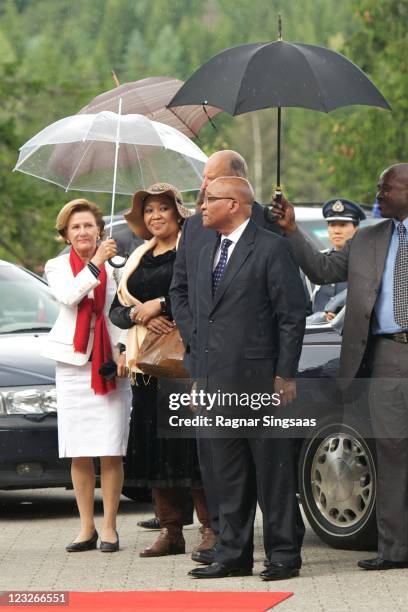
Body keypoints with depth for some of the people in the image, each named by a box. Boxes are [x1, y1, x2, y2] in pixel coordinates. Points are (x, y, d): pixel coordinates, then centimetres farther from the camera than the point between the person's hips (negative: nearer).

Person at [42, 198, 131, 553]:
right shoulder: (58, 267, 8)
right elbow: (68, 296, -12)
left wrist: (124, 350, -9)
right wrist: (95, 264, -17)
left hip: (111, 364, -2)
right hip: (73, 363, 2)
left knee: (110, 453, -5)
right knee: (79, 454, 4)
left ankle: (109, 528, 2)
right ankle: (86, 528, 11)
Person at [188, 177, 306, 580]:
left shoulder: (271, 248, -6)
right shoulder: (208, 253, 18)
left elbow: (293, 314, -8)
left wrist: (285, 376, -12)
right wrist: (197, 377, 15)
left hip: (258, 379, -7)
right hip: (218, 381, 7)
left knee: (272, 471, -1)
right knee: (228, 474, 10)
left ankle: (283, 554, 5)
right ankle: (233, 554, 15)